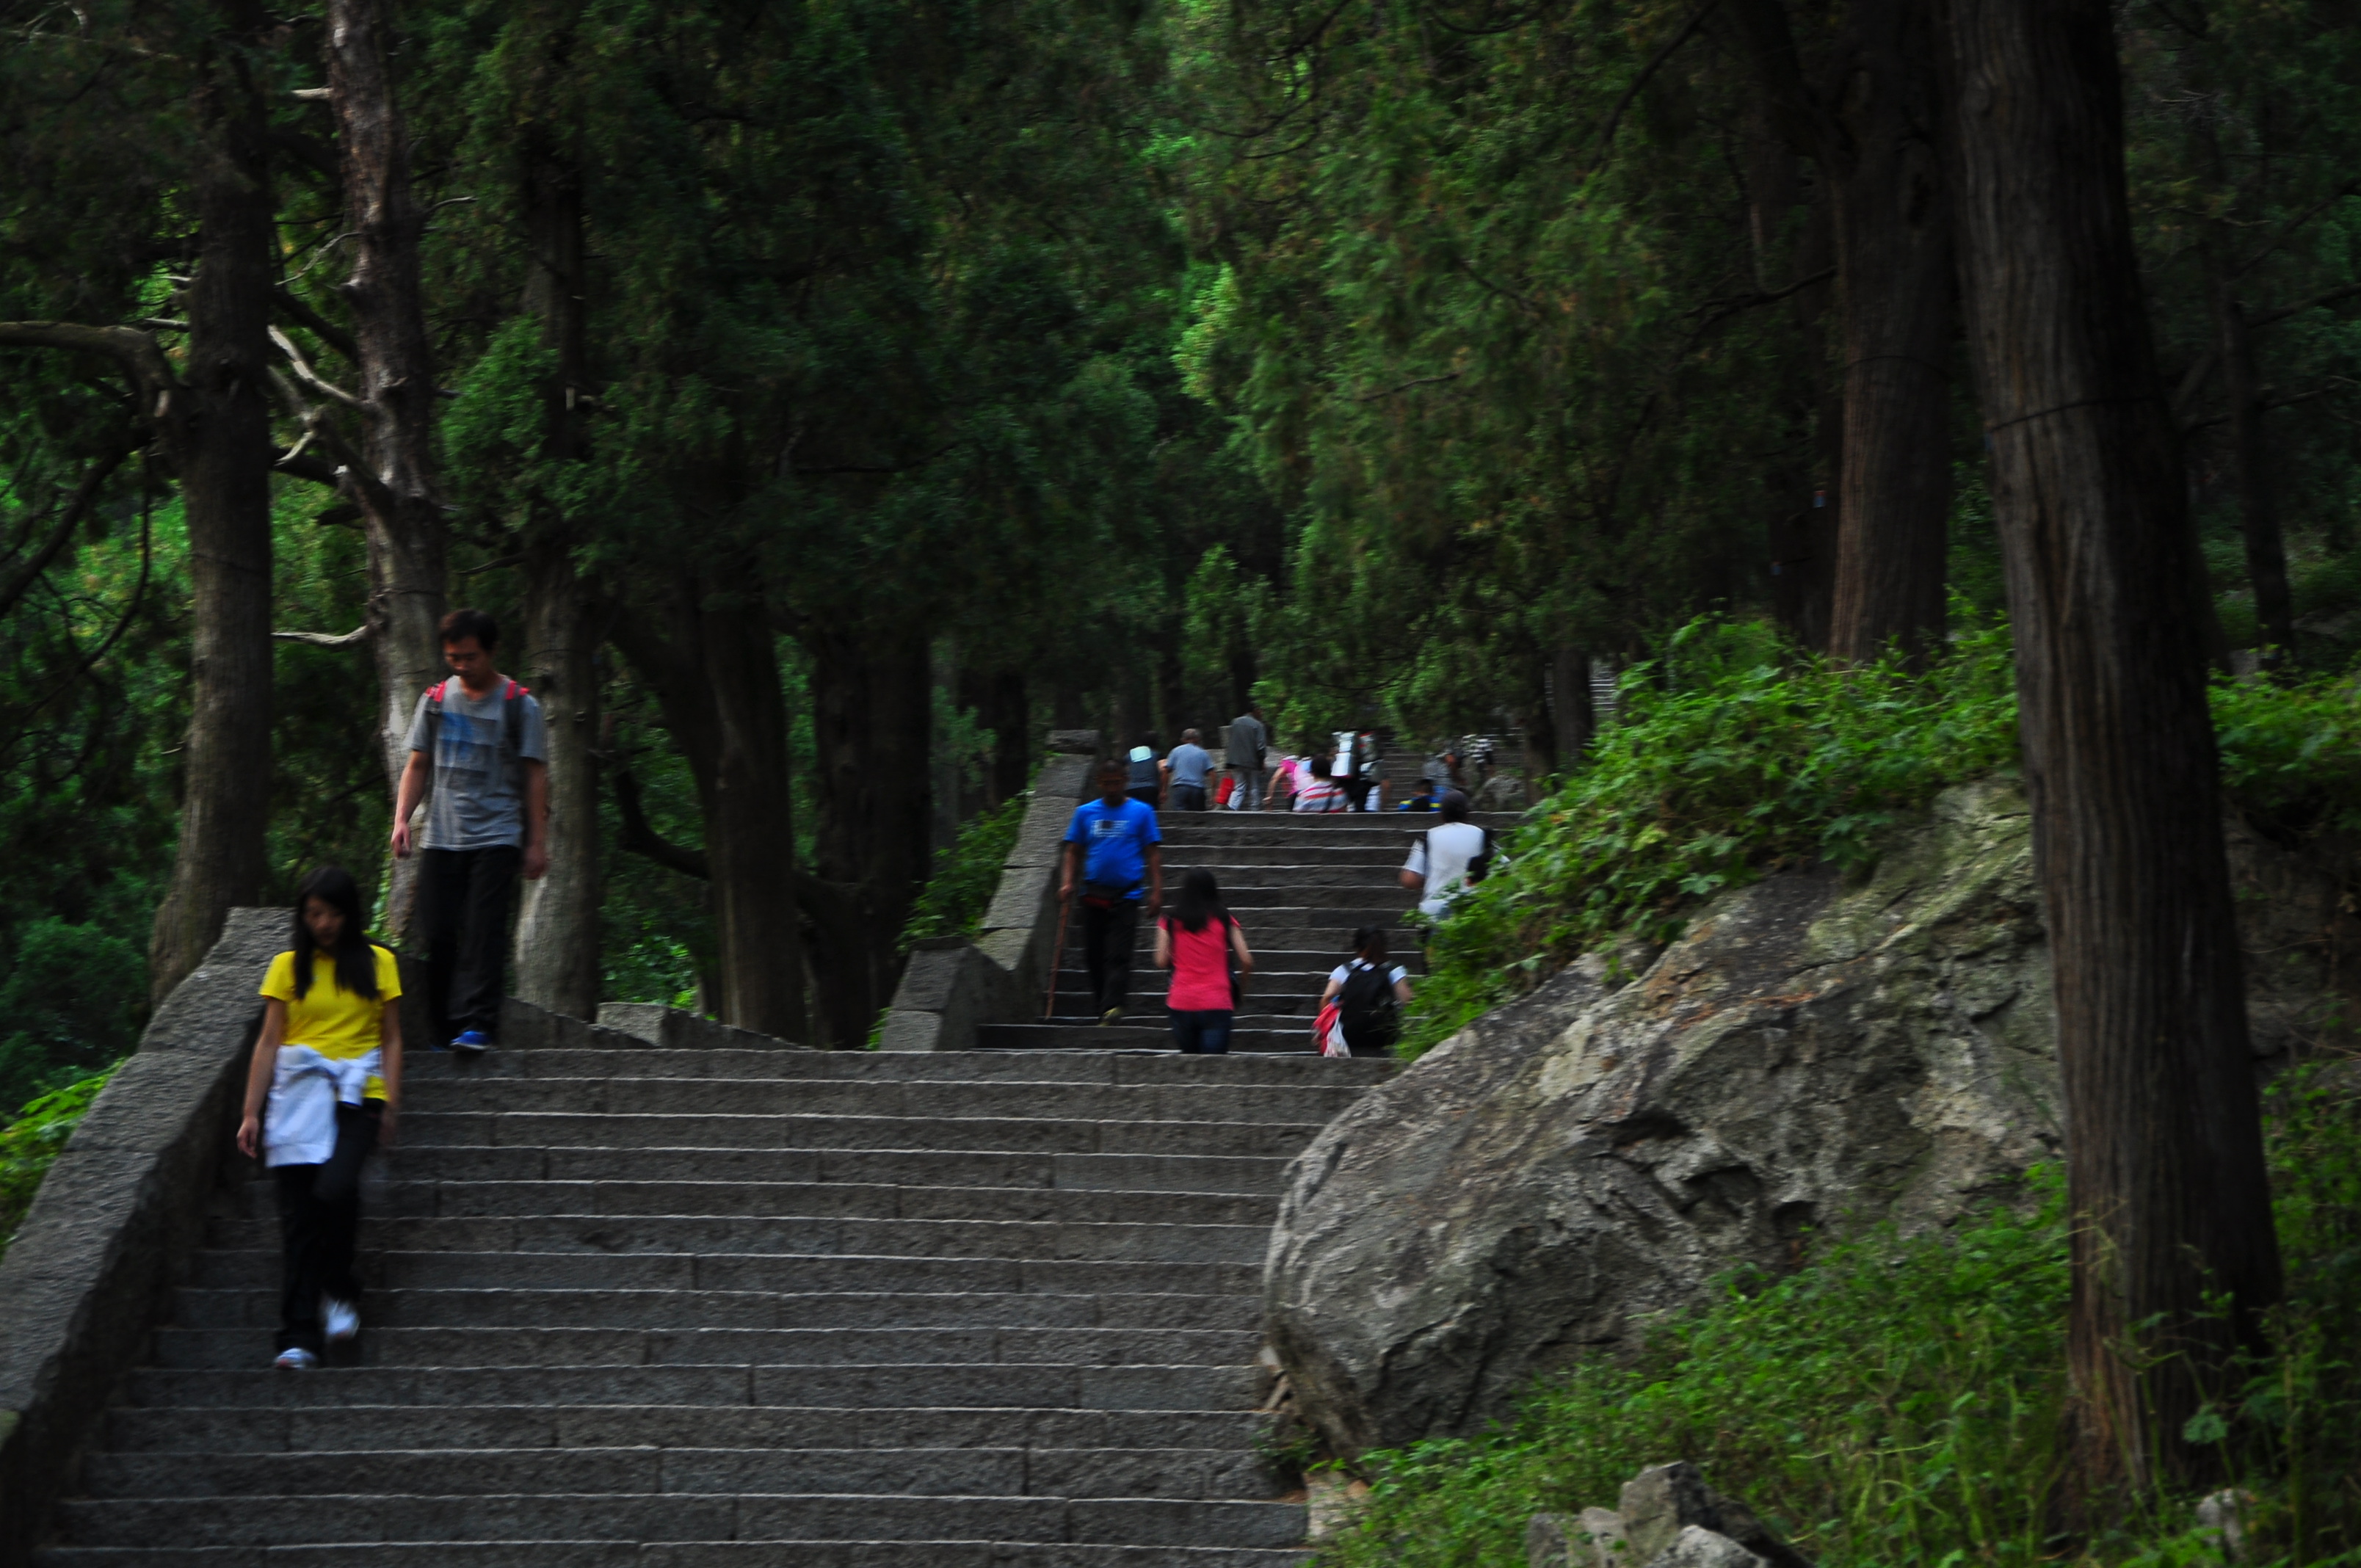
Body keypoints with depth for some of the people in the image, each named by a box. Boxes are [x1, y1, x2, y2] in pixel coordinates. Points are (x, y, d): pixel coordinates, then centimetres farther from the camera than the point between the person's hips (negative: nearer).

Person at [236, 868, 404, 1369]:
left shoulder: (378, 963, 11)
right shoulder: (287, 967, 11)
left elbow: (391, 1040, 11)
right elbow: (268, 1042, 9)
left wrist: (390, 1106, 1)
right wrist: (252, 1113, 1)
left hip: (357, 1096, -1)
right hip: (298, 1098, 1)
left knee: (335, 1188, -26)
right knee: (298, 1216, -7)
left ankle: (339, 1290, -2)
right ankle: (299, 1337, -6)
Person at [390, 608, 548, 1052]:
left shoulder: (518, 705, 1)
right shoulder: (435, 700, 12)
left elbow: (535, 775, 1)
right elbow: (417, 765, 16)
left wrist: (537, 841, -4)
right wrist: (401, 819, 2)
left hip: (496, 836, -4)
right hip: (442, 838, 4)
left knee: (483, 931, -15)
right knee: (439, 934, 0)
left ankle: (478, 1024, -19)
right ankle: (443, 1029, 8)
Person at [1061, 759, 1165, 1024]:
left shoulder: (1141, 812, 5)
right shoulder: (1085, 812, 10)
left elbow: (1153, 853, 5)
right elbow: (1074, 850, 14)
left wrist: (1156, 889, -2)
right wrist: (1068, 881, 0)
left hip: (1126, 894, -3)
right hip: (1093, 892, 3)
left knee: (1118, 954, -12)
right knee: (1093, 953, 5)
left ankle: (1112, 1006, -18)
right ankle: (1100, 996, 23)